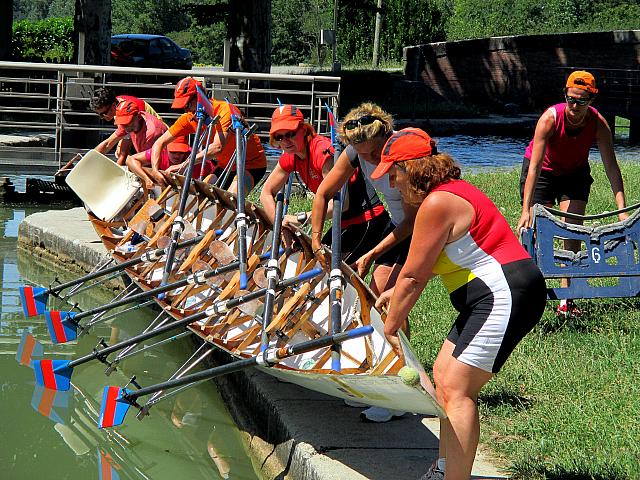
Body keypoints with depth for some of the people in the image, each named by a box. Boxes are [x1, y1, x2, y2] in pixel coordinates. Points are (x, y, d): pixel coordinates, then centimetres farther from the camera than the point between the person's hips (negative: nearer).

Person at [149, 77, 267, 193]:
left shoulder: (224, 110, -28)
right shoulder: (189, 118, -8)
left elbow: (218, 147, -42)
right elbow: (160, 143, -4)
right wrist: (155, 170, -23)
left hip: (252, 165, -7)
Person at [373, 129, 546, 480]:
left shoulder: (436, 204, -16)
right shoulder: (448, 190, 15)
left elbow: (413, 276, -11)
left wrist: (389, 327, -1)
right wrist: (398, 292, 32)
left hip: (505, 296, -11)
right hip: (494, 296, 11)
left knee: (455, 389, -13)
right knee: (443, 375, 15)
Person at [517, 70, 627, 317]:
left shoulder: (598, 123, -26)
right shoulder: (550, 118, -33)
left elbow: (611, 167, -24)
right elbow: (535, 166, -36)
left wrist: (622, 210, -32)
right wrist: (526, 210, -42)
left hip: (575, 173, 2)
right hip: (543, 172, -2)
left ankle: (566, 300, -6)